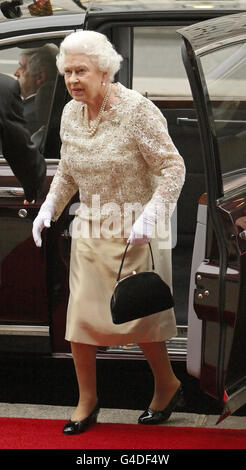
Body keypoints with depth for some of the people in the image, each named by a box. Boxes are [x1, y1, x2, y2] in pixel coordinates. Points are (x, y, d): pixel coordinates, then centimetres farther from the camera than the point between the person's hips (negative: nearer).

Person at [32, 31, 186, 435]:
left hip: (133, 229, -5)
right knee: (79, 315, 3)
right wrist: (49, 208, 3)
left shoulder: (137, 110, -18)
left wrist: (149, 216, -26)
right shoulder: (70, 114, 2)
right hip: (89, 229, 6)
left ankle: (168, 386, 27)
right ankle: (87, 400, 19)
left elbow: (173, 168, -16)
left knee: (138, 314, 2)